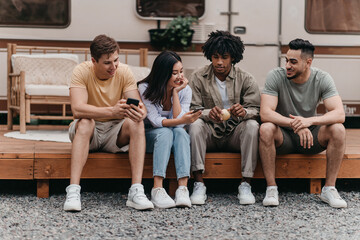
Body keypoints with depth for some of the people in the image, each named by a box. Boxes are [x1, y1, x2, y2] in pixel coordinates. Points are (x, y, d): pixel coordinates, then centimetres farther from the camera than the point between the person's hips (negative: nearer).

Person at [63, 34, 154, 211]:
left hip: (115, 132, 2)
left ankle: (136, 192, -34)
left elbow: (139, 105, -16)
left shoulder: (124, 72, -9)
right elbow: (77, 109, -31)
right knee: (85, 122, -34)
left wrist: (140, 112, -42)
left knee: (136, 123, -27)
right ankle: (73, 191, -40)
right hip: (88, 131, -2)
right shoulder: (82, 71, -17)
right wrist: (112, 111, -45)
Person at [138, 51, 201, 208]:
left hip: (177, 135, 2)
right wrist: (181, 121, -37)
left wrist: (175, 92, -20)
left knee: (180, 132, -32)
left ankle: (183, 189, -44)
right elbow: (155, 121, -21)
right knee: (165, 132, -34)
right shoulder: (145, 88, -14)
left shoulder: (185, 90, -8)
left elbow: (178, 121, -17)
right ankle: (157, 190, -45)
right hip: (150, 135, -2)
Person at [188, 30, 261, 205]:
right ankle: (199, 183, -32)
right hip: (210, 134, 0)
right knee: (195, 124, -30)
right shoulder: (198, 78, -1)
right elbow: (192, 109, -8)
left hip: (235, 134, 0)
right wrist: (209, 114, -32)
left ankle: (245, 184, -27)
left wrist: (244, 112, -31)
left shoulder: (246, 79, 0)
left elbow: (255, 110, -6)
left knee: (252, 125, -29)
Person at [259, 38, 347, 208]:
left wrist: (309, 120, -39)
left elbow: (339, 114, -21)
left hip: (310, 137, 2)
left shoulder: (322, 79, -10)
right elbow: (265, 113, -25)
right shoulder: (276, 76, -14)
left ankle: (329, 189, -16)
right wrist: (295, 124, -41)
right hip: (283, 137, -1)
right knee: (266, 128, -34)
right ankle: (271, 188, -24)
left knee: (338, 130, -26)